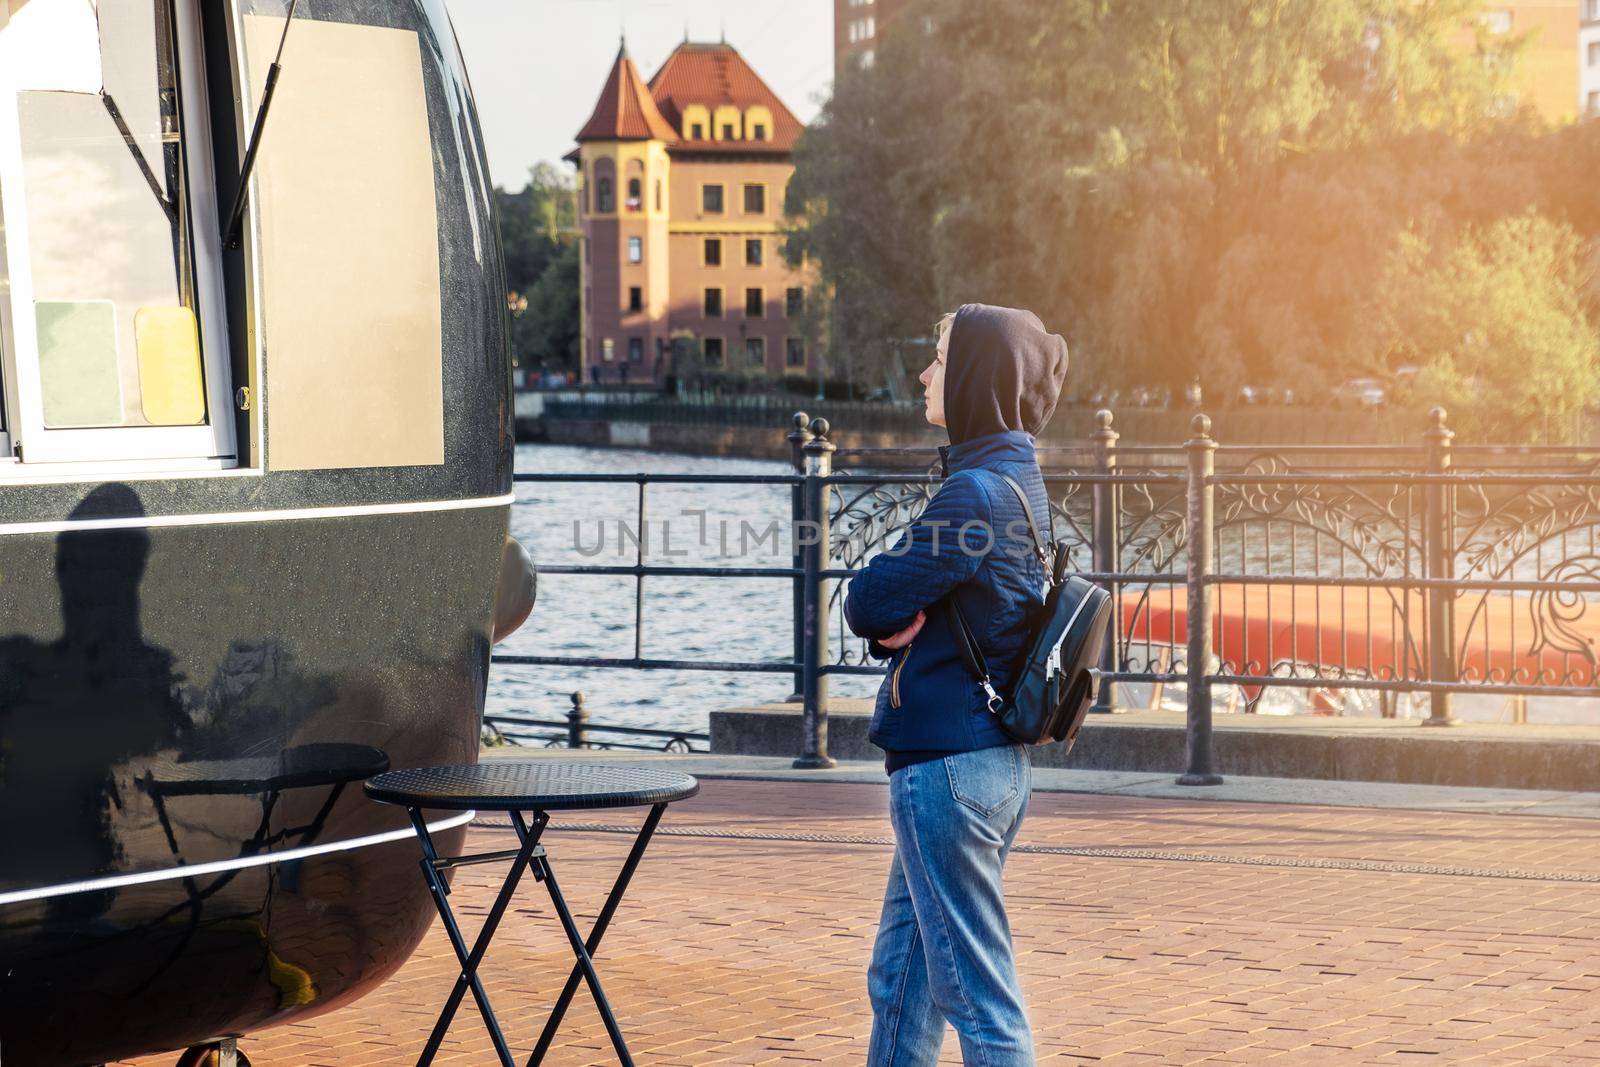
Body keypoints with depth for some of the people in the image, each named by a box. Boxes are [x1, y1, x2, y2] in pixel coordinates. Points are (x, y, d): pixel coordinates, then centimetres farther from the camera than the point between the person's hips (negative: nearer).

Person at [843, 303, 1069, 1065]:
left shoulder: (976, 494, -19)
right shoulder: (1016, 481, 12)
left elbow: (865, 602, -16)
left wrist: (887, 618, 3)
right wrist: (900, 623, -6)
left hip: (949, 766, -10)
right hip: (991, 760, 10)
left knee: (976, 989, -3)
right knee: (900, 979, 19)